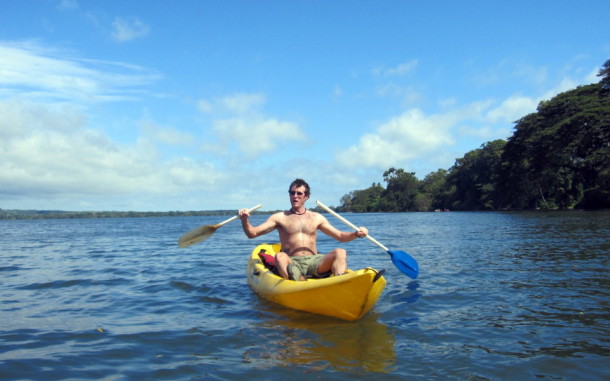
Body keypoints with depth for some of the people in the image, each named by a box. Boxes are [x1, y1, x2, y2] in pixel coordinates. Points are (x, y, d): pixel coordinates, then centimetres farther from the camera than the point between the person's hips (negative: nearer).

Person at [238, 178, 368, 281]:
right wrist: (244, 220, -15)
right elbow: (252, 233, 6)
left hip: (314, 261, 2)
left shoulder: (316, 218, 19)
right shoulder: (280, 217, 12)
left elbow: (340, 236, 19)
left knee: (340, 252, -23)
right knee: (280, 257, -35)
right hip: (292, 263, -2)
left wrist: (356, 234, -1)